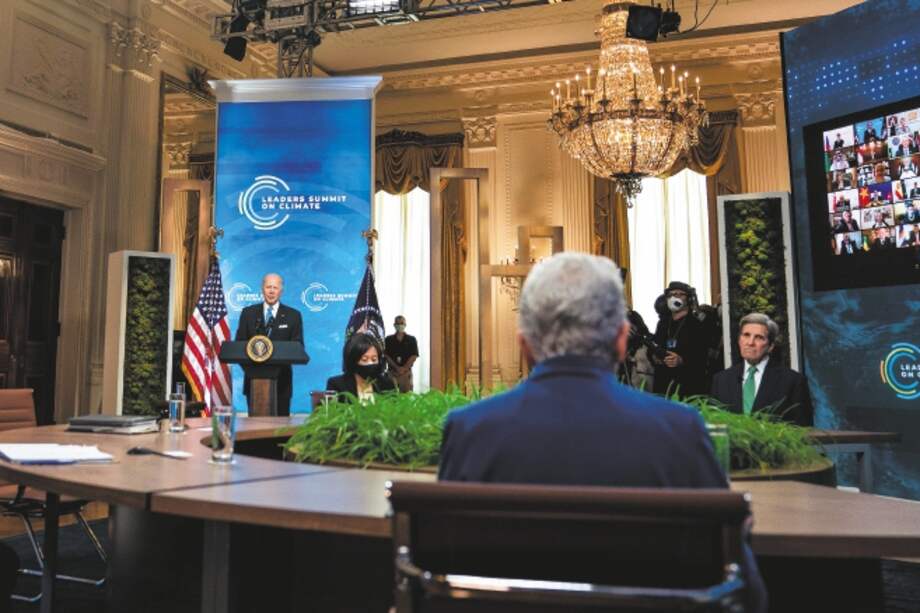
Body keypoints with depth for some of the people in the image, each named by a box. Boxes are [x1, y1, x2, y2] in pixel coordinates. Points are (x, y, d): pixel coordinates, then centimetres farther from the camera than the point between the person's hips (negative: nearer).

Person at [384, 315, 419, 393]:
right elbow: (386, 356, 1)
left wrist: (404, 368, -10)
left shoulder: (411, 339, 6)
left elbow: (414, 356, 0)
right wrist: (397, 367, -10)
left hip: (406, 372, 0)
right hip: (392, 371, 0)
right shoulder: (388, 340, 7)